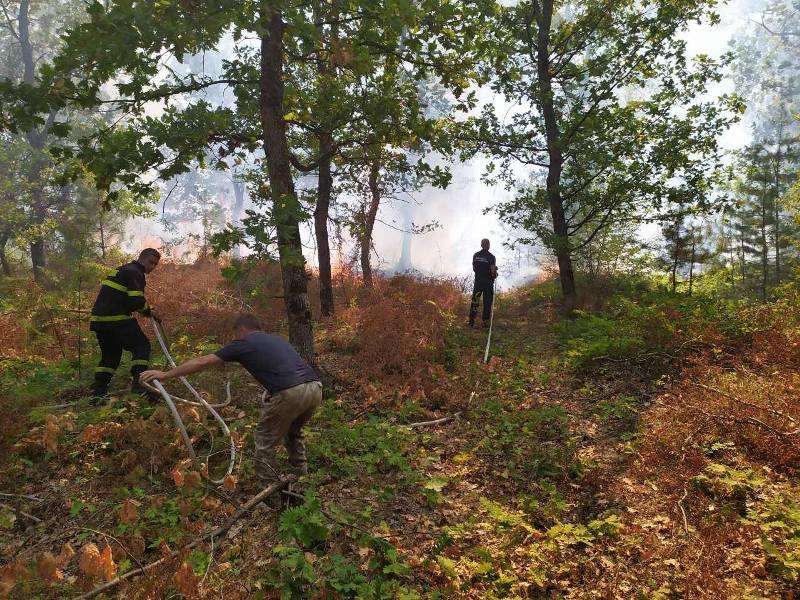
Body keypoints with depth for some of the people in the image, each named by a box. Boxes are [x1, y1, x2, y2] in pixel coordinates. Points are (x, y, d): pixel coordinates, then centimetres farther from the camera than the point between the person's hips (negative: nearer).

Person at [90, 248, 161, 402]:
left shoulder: (122, 270, 25)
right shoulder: (135, 273, -6)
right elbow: (136, 301, -18)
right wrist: (149, 311, 0)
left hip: (99, 319, 9)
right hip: (117, 319, -9)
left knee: (110, 354, 18)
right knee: (142, 346, -4)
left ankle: (98, 392, 16)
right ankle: (138, 384, -15)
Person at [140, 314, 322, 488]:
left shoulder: (243, 343, 13)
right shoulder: (276, 338, 29)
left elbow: (202, 362, 17)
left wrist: (165, 375, 25)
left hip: (290, 393, -7)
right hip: (315, 388, 7)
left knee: (265, 440, 16)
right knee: (293, 432, 32)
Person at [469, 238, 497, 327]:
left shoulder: (475, 255, 1)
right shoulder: (491, 256, -13)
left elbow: (474, 268, 7)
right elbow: (493, 271, -16)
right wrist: (495, 275, 4)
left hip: (478, 280, 4)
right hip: (488, 282, -3)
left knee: (475, 301, 10)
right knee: (487, 302, 8)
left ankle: (471, 321, 9)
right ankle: (485, 321, 13)